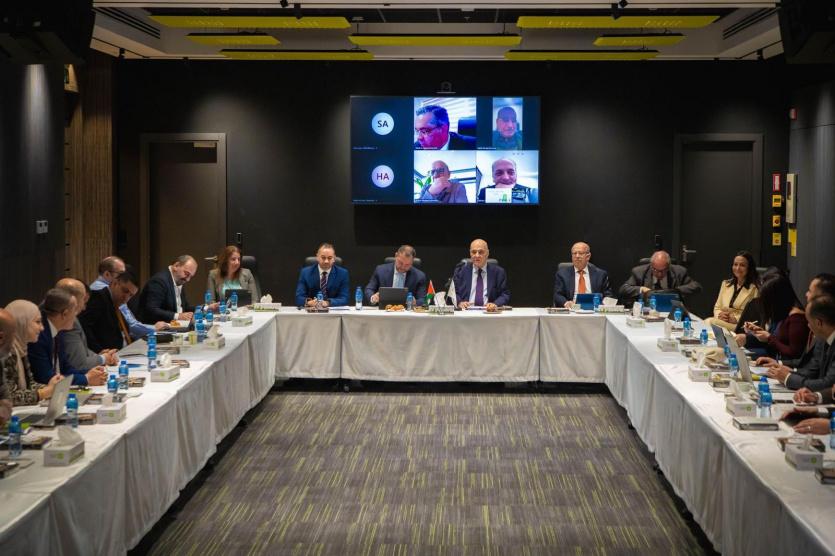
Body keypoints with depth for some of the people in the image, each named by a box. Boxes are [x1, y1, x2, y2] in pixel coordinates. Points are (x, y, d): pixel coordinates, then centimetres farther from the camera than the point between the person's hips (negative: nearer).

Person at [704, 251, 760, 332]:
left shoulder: (755, 288, -1)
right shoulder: (726, 284, 19)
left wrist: (736, 319, -17)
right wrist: (719, 315, -3)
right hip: (722, 321, 5)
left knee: (711, 322, -32)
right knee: (706, 322, -29)